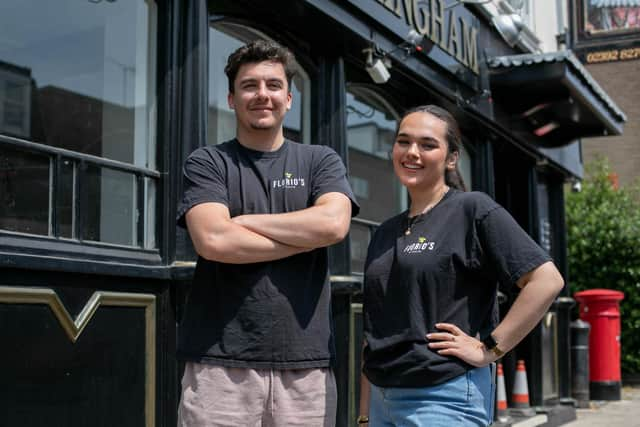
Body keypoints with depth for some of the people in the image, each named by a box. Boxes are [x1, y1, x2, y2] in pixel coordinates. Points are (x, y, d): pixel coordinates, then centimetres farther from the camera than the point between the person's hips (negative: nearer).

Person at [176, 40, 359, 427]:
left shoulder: (321, 161, 12)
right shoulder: (207, 162, 7)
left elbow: (334, 223, -8)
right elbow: (213, 240, -11)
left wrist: (242, 221, -5)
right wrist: (306, 237, -4)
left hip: (306, 359, 2)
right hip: (222, 360, -1)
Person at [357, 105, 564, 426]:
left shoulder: (473, 210, -5)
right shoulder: (385, 234, 12)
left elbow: (546, 280, -14)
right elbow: (374, 334, 14)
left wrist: (489, 348, -14)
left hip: (445, 399, -6)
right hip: (381, 399, 6)